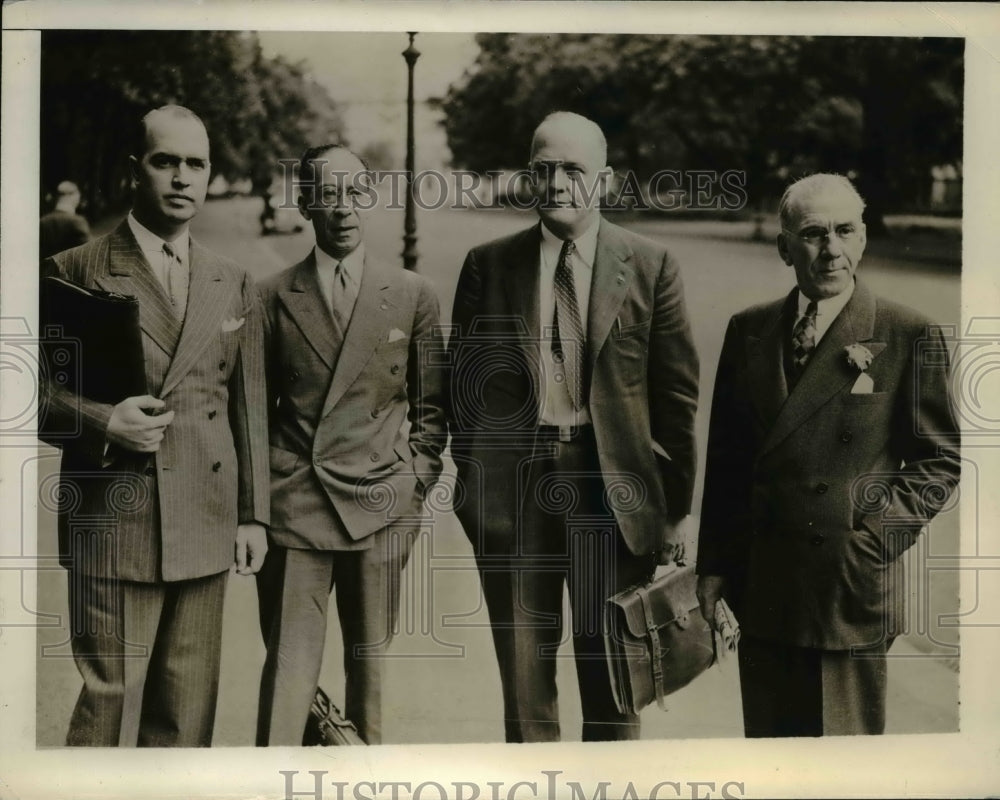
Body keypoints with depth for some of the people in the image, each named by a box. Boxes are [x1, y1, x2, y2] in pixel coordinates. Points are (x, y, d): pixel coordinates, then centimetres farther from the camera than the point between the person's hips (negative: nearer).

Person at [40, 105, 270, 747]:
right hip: (113, 526, -3)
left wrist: (254, 514, 11)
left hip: (206, 529, 4)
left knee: (188, 711, 8)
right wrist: (103, 421, -16)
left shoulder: (235, 286, 13)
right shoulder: (77, 272, 0)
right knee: (110, 705, -1)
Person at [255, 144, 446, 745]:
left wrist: (414, 490, 3)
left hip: (380, 509, 1)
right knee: (288, 665, -2)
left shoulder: (413, 295, 7)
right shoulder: (274, 297, 6)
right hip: (294, 508, 0)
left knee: (369, 663, 8)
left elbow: (430, 406, 11)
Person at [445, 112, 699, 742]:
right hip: (513, 484, 2)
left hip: (613, 485, -1)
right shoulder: (488, 265, 5)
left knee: (611, 673, 9)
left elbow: (676, 393, 1)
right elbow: (464, 382, 9)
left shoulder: (651, 267, 0)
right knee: (524, 676, 11)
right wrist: (471, 478, 5)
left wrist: (676, 505, 1)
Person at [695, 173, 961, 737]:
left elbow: (940, 457, 0)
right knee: (767, 731, 13)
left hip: (852, 588, -3)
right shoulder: (748, 331, 7)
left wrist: (881, 533, -12)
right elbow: (725, 459, 10)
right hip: (761, 587, 4)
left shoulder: (910, 339, -5)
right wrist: (714, 565, 8)